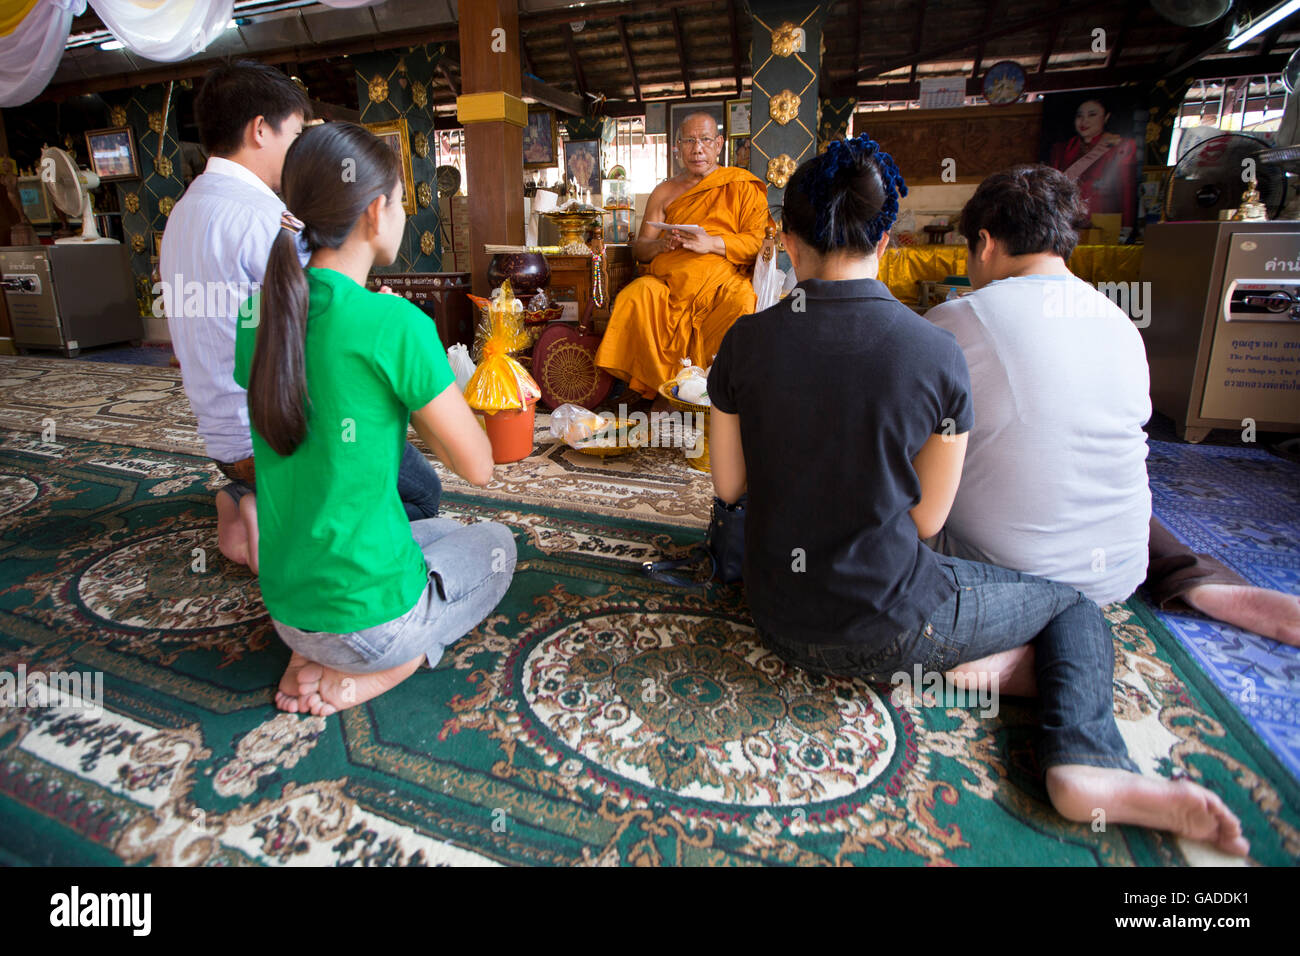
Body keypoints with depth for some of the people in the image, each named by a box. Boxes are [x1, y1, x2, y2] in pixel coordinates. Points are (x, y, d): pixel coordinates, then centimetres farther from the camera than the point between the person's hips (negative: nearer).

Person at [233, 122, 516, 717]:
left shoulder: (261, 313, -1)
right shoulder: (392, 322, -23)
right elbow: (477, 466, -15)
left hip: (284, 607, 6)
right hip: (371, 616, -6)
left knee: (442, 529, 34)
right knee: (495, 543, 24)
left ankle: (313, 656, 12)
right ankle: (371, 671, 4)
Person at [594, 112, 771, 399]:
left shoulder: (742, 186, 12)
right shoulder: (664, 192, 21)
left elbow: (759, 242, 0)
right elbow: (639, 248, 17)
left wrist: (711, 243, -15)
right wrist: (662, 244, -7)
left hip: (722, 280, -2)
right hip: (668, 283, 2)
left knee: (743, 302, -34)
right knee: (635, 297, -28)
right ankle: (660, 389, -22)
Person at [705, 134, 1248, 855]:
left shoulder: (745, 341, -8)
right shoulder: (935, 353, -14)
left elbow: (729, 485, 1)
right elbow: (927, 520, -6)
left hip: (778, 621, 4)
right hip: (884, 629, -3)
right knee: (1071, 605, 21)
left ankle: (956, 669, 8)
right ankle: (1083, 763, -2)